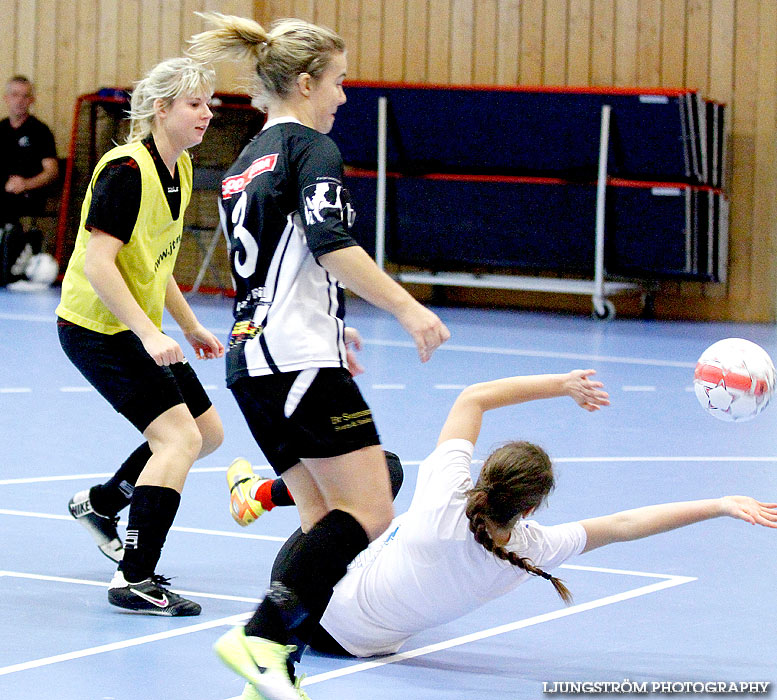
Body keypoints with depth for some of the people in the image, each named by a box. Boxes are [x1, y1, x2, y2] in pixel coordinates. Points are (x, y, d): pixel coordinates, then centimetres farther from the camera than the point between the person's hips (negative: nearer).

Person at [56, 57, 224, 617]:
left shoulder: (180, 169, 8)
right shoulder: (127, 169, -21)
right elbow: (97, 264, -26)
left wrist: (191, 326, 19)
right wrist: (150, 334, -31)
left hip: (137, 328, 9)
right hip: (96, 328, -9)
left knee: (207, 431, 13)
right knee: (179, 437, -17)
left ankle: (100, 503, 31)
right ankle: (135, 581, -14)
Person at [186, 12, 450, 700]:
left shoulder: (244, 164, 21)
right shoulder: (313, 150, -6)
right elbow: (331, 244, -21)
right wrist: (408, 309, -24)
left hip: (251, 359, 9)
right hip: (301, 360, -9)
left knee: (323, 517, 9)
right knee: (370, 511, -11)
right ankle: (261, 638, -23)